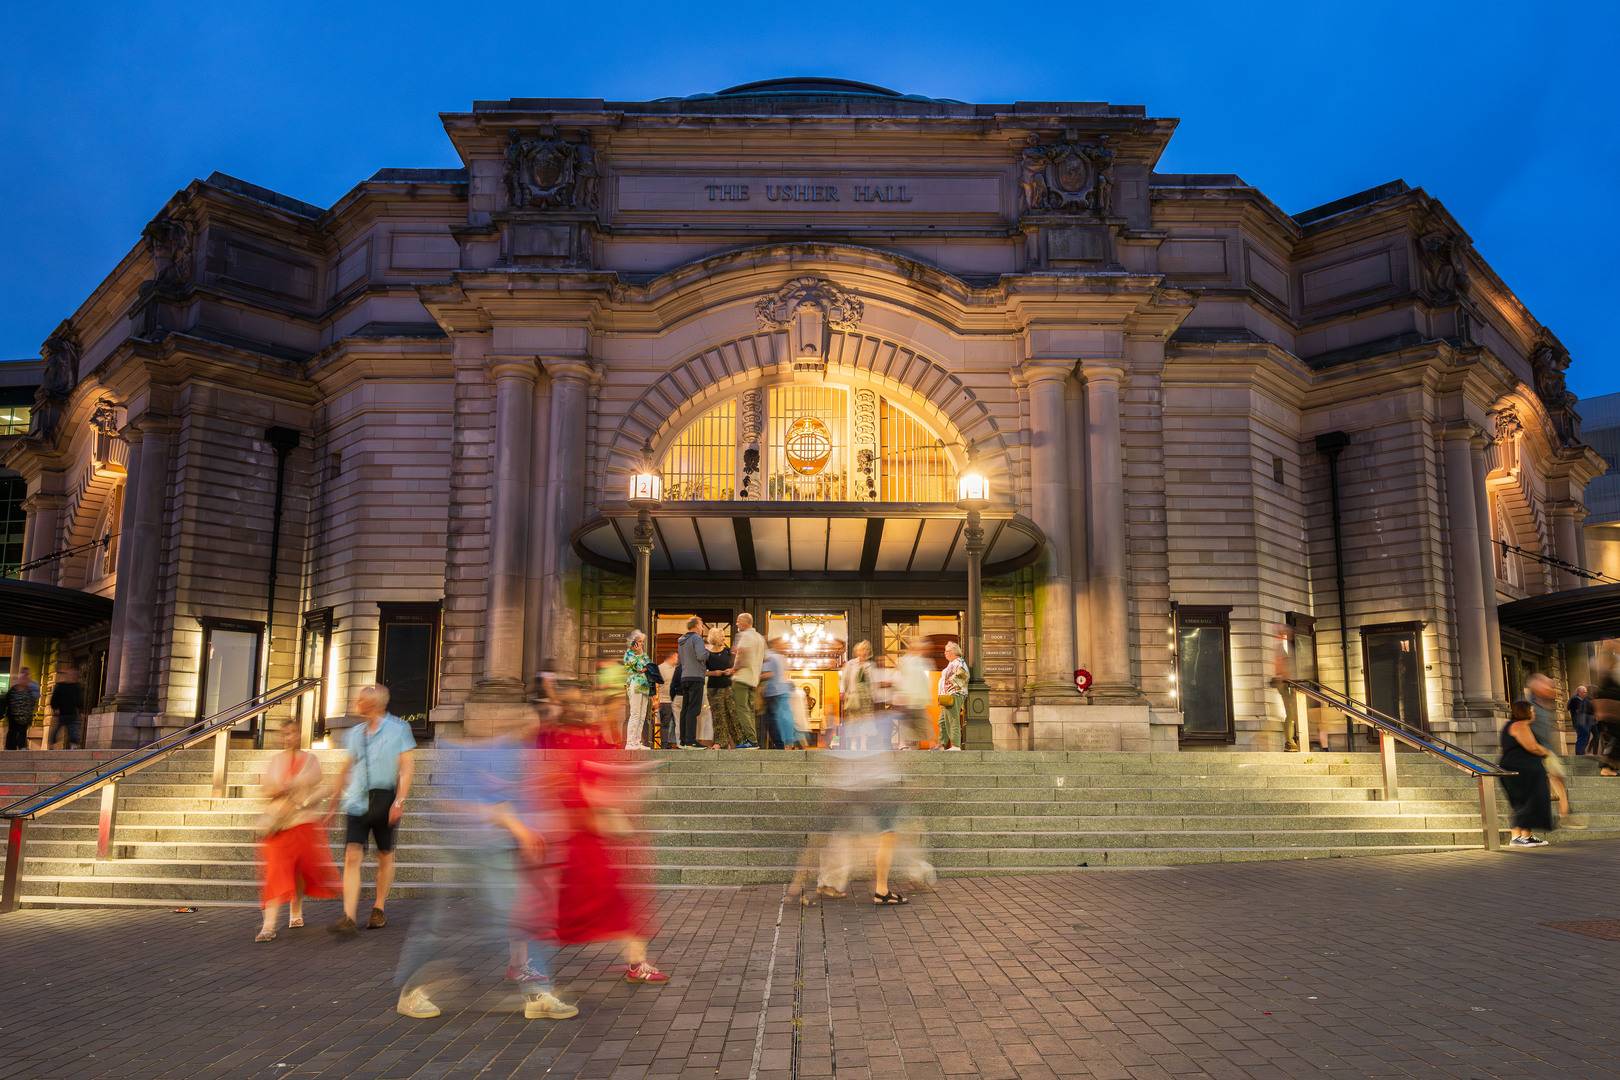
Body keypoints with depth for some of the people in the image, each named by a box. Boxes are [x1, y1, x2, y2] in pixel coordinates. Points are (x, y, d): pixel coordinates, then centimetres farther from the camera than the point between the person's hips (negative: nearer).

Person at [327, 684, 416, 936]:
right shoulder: (355, 733, 13)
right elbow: (347, 769, 21)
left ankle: (379, 910, 24)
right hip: (357, 802, 3)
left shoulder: (398, 729, -2)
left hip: (384, 799, -3)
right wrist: (334, 802, 20)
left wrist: (399, 801, -15)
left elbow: (407, 768, -6)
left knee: (385, 856, 8)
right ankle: (348, 919, -15)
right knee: (352, 856, -10)